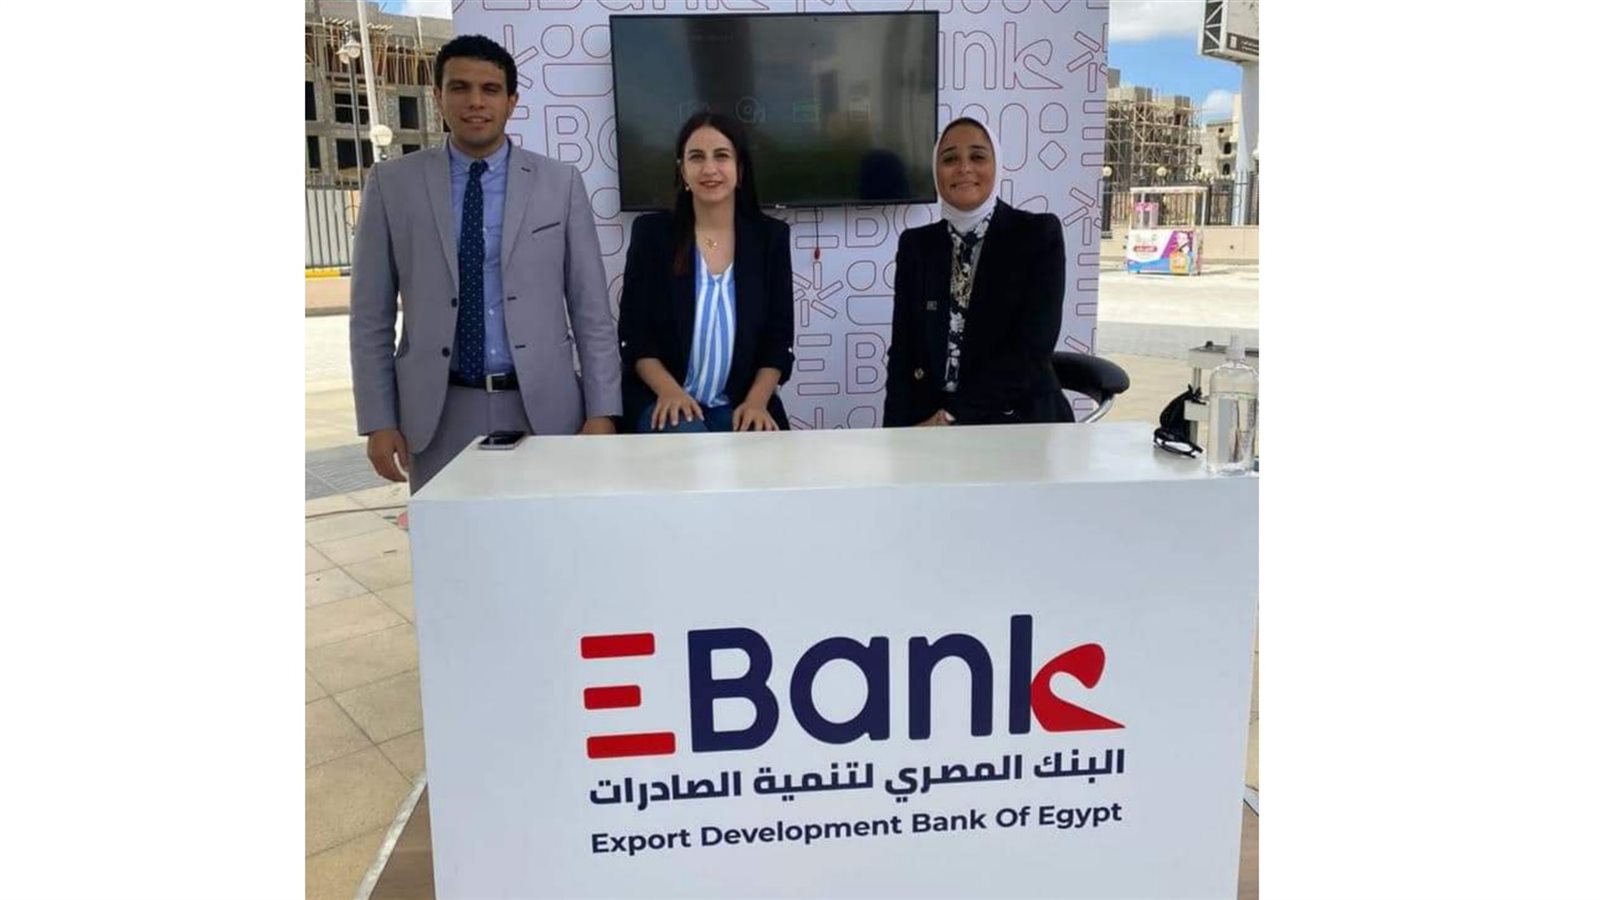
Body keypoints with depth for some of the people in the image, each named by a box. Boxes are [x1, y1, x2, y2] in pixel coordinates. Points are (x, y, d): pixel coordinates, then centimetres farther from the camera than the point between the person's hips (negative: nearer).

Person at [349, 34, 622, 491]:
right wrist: (378, 420, 0)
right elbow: (371, 315, 5)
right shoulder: (392, 183, 4)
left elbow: (591, 310, 2)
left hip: (543, 406, 0)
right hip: (439, 413, 0)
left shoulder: (561, 182, 3)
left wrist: (602, 410, -3)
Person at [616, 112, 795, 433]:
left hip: (740, 407, 1)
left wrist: (756, 401, -14)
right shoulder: (651, 232, 0)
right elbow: (633, 335, -1)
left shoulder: (770, 236, 4)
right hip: (664, 402, -1)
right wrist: (669, 390, -18)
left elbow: (779, 338, 3)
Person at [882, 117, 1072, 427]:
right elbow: (903, 352, 4)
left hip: (1019, 423, -2)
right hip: (929, 422, 3)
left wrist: (950, 418, -15)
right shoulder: (916, 245, 9)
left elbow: (1030, 352, -10)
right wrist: (900, 434, -12)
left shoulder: (1039, 234, -1)